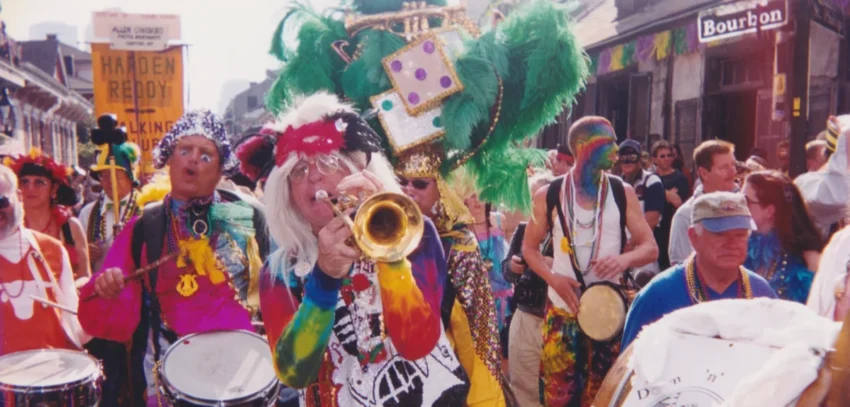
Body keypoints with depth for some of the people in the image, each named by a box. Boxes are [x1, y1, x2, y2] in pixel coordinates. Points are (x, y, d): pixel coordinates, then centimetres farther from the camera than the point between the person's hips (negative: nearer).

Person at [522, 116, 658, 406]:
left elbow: (650, 247, 1)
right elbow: (529, 247, 6)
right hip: (562, 308, -1)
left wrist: (624, 259, -21)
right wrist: (553, 278, -12)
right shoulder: (549, 195, -3)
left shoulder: (623, 193, 0)